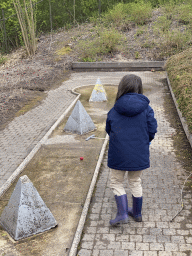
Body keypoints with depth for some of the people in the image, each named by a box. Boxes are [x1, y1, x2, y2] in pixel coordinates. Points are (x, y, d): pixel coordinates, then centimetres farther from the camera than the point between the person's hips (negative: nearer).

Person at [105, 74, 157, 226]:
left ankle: (122, 214, 7)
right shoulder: (146, 109, -9)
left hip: (118, 155, -2)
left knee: (116, 183, 16)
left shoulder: (114, 111, -7)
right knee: (135, 182, 21)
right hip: (139, 154, 2)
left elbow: (109, 130, 3)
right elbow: (152, 130, -7)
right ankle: (137, 213, 35)